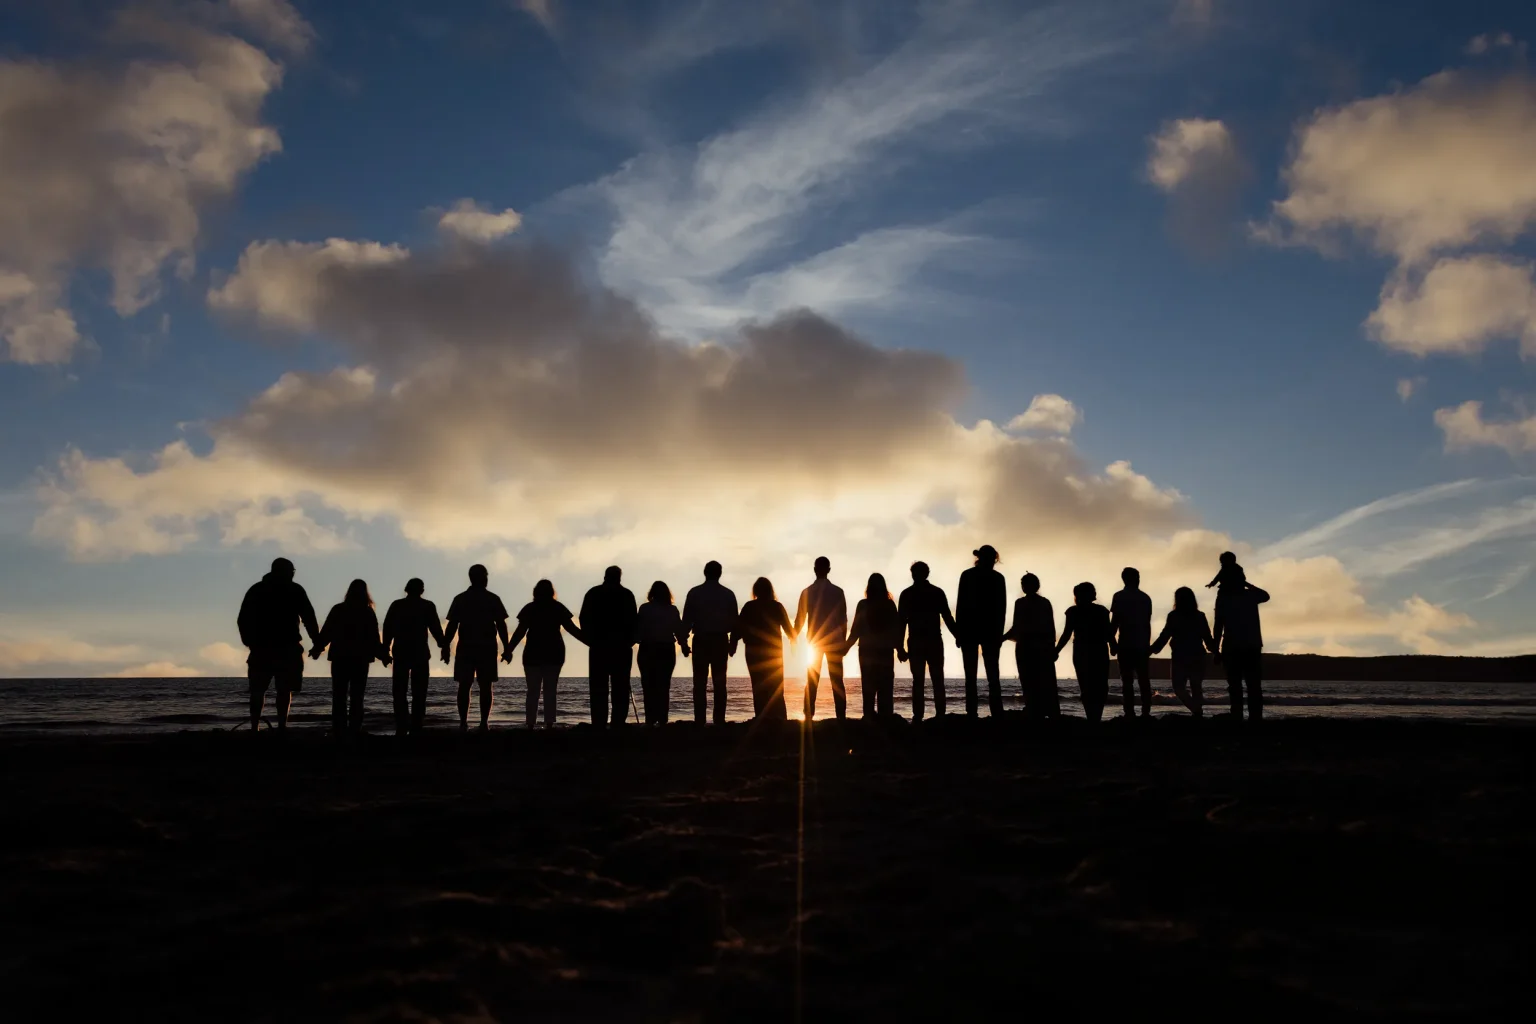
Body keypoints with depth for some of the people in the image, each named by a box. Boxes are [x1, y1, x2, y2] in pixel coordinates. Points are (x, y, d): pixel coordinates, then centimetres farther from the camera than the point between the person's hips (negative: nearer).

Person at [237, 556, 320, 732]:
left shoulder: (256, 589, 12)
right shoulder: (294, 590, 3)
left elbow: (242, 620, 8)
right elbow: (309, 618, -4)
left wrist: (250, 642, 16)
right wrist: (317, 642, -1)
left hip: (260, 647, 3)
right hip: (287, 648, -3)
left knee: (258, 690, 8)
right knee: (284, 689, -1)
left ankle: (254, 727, 0)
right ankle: (282, 726, -10)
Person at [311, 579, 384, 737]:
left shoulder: (337, 610, 2)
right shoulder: (368, 612, -1)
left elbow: (326, 633, 0)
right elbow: (374, 638, -3)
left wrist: (317, 649, 11)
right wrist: (382, 654, 6)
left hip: (340, 657, 1)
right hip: (360, 659, -1)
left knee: (339, 697, 5)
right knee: (356, 697, 2)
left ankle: (338, 731, -1)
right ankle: (354, 730, -4)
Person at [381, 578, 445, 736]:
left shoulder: (396, 605, 7)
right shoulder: (428, 606, 1)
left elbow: (388, 629, 4)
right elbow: (435, 628, -4)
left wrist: (386, 650, 6)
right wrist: (443, 646, 4)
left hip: (400, 653, 2)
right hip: (420, 653, -2)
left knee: (400, 692, 6)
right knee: (418, 693, 2)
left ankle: (402, 728, -1)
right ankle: (415, 729, -4)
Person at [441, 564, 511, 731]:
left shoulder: (460, 599, 4)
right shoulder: (493, 599, 0)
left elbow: (452, 625, 0)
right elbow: (501, 625, -3)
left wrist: (445, 647, 4)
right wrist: (507, 648, 0)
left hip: (465, 648, 1)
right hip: (487, 648, -1)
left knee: (464, 686, 3)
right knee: (486, 686, 2)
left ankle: (463, 723, -4)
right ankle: (484, 723, -3)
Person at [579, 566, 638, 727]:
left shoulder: (593, 593, 5)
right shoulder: (626, 594, 1)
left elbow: (584, 619, 2)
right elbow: (632, 621, -2)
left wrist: (591, 639, 11)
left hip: (598, 646, 1)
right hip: (621, 647, -1)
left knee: (598, 688, 2)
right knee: (620, 688, 1)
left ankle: (598, 723, -4)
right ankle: (618, 722, -7)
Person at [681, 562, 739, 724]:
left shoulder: (694, 593, -1)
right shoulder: (728, 594, 2)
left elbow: (687, 620, -3)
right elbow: (734, 621, 3)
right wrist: (733, 642, 11)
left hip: (701, 640, -1)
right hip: (720, 641, 1)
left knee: (700, 682, 1)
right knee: (719, 683, 4)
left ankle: (700, 720, -5)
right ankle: (719, 720, -1)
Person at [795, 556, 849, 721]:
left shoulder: (807, 592, -3)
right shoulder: (838, 591, -3)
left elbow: (800, 620, 0)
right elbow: (843, 619, 1)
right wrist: (844, 641, 11)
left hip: (814, 642, 0)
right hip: (834, 642, 0)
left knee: (812, 682, 5)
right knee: (837, 681, 2)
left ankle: (809, 718, -1)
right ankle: (841, 717, -4)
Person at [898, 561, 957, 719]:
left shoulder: (906, 594, 2)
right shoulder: (937, 592, 2)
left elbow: (901, 622, -1)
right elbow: (947, 618, -2)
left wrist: (899, 646, 0)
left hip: (915, 643, 0)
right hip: (934, 642, 0)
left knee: (918, 681, 3)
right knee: (938, 680, 5)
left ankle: (918, 717, -4)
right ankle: (940, 716, -4)